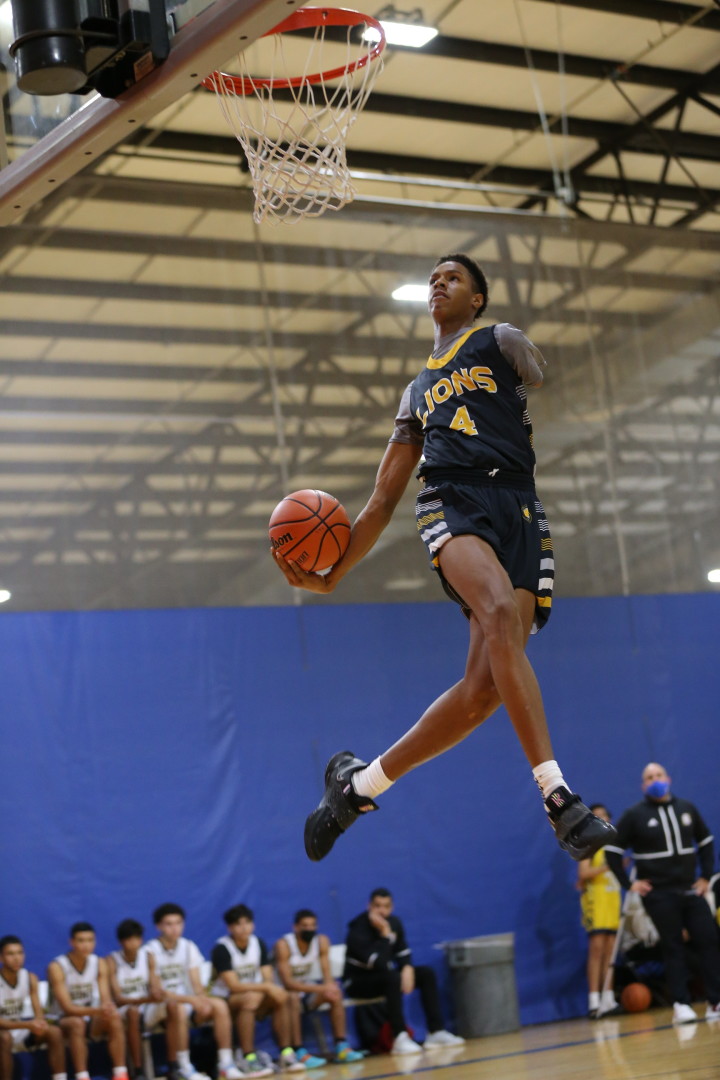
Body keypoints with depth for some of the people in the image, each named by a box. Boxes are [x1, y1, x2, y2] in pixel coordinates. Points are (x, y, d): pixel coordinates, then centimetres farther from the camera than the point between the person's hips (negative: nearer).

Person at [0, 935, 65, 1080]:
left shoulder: (30, 978, -4)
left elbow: (38, 1013, -2)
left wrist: (39, 1023, -28)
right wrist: (27, 1025, -35)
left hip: (21, 1027, 5)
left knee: (55, 1032, -17)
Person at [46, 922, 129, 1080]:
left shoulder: (99, 963, -3)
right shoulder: (57, 967, -18)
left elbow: (106, 999, -7)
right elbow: (67, 1007, -23)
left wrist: (107, 1007, -33)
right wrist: (97, 1011, -38)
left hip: (91, 1018, 4)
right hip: (64, 1019, -4)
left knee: (114, 1018, -26)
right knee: (77, 1023, -37)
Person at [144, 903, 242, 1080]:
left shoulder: (189, 947, 6)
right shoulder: (151, 952, -12)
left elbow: (197, 985, 2)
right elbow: (156, 992, -18)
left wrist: (202, 1000, -22)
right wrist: (190, 999, -29)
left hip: (187, 1003, 6)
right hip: (158, 1009, -6)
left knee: (219, 1005, -18)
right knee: (177, 1008, -38)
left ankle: (225, 1064, -16)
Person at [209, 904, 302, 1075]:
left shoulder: (258, 944, 2)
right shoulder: (221, 948, -17)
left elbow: (268, 979, -1)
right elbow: (233, 986, -23)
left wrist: (272, 989, -24)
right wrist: (266, 987, -31)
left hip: (255, 995, 5)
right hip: (225, 1000, -5)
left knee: (280, 998, -23)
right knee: (251, 997, -37)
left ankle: (286, 1054, -18)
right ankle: (248, 1059, -36)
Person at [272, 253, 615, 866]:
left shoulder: (501, 341, 22)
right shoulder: (418, 393, 31)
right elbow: (383, 500, 29)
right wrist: (333, 575, 20)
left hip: (519, 506, -1)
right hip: (451, 502, 1)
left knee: (487, 684, -16)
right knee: (501, 613, -33)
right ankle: (557, 794, -37)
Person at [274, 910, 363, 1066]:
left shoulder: (322, 941, -5)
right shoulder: (283, 945, -22)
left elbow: (327, 975, -8)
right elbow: (287, 982, -28)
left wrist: (329, 985, -34)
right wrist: (320, 988, -39)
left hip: (310, 989, 5)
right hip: (290, 990, -5)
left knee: (334, 994, -21)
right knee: (292, 998, -37)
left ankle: (342, 1047, -19)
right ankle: (300, 1053, -38)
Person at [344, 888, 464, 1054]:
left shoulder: (393, 922, -2)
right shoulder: (359, 928, -25)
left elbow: (403, 951, 5)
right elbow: (378, 963, -34)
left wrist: (407, 968, -15)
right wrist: (385, 933, -31)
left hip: (383, 977, 8)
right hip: (358, 982, -8)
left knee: (427, 973, -6)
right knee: (392, 977, -36)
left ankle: (436, 1032, -11)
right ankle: (400, 1038, -39)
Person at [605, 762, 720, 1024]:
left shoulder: (687, 808, 9)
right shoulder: (634, 815, -2)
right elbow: (612, 850, 0)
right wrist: (629, 884, -6)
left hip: (691, 891, 3)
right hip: (659, 895, -3)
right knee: (673, 949, -4)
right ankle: (681, 1005, -1)